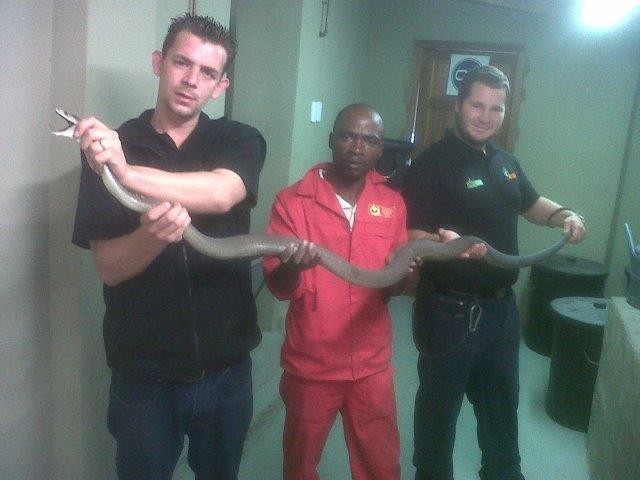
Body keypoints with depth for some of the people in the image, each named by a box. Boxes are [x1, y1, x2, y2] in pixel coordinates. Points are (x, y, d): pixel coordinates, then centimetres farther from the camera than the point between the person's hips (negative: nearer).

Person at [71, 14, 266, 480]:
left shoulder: (241, 141, -3)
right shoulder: (107, 144, -6)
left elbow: (221, 194, -26)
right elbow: (108, 267, -11)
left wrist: (127, 173, -38)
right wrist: (152, 235, -31)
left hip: (226, 367, 2)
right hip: (142, 373, -1)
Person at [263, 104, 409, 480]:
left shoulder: (393, 203, 1)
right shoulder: (293, 201, -10)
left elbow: (394, 285, 7)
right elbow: (278, 287, -12)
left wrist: (401, 273, -16)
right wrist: (292, 266, -34)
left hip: (372, 364, 2)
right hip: (310, 365, -2)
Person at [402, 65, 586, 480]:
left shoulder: (506, 162, 8)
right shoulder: (432, 164, -17)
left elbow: (531, 203, 24)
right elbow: (412, 238, -24)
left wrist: (564, 215, 4)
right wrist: (444, 242, -45)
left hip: (503, 306, 8)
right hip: (451, 311, -8)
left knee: (502, 402, 26)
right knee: (440, 405, 11)